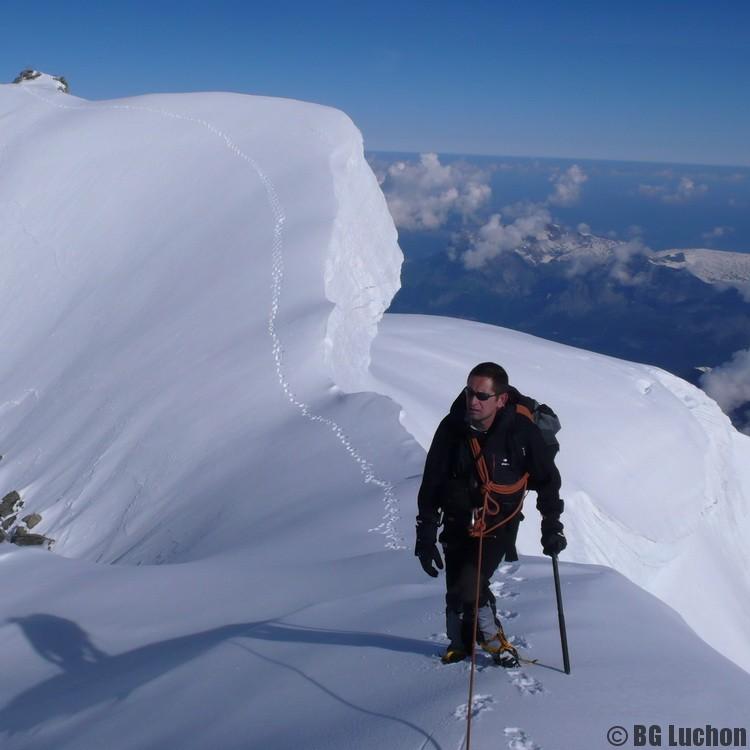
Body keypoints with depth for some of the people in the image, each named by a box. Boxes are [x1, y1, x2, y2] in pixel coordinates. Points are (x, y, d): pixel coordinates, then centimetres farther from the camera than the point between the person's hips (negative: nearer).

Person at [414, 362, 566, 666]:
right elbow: (431, 486, -6)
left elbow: (547, 480, -4)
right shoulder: (451, 428, -15)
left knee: (468, 586, -17)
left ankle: (490, 637, 12)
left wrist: (551, 526, -5)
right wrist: (425, 536, -6)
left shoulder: (522, 430, -19)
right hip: (458, 523, 3)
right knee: (455, 591, 4)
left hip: (499, 525, -2)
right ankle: (460, 642, 33)